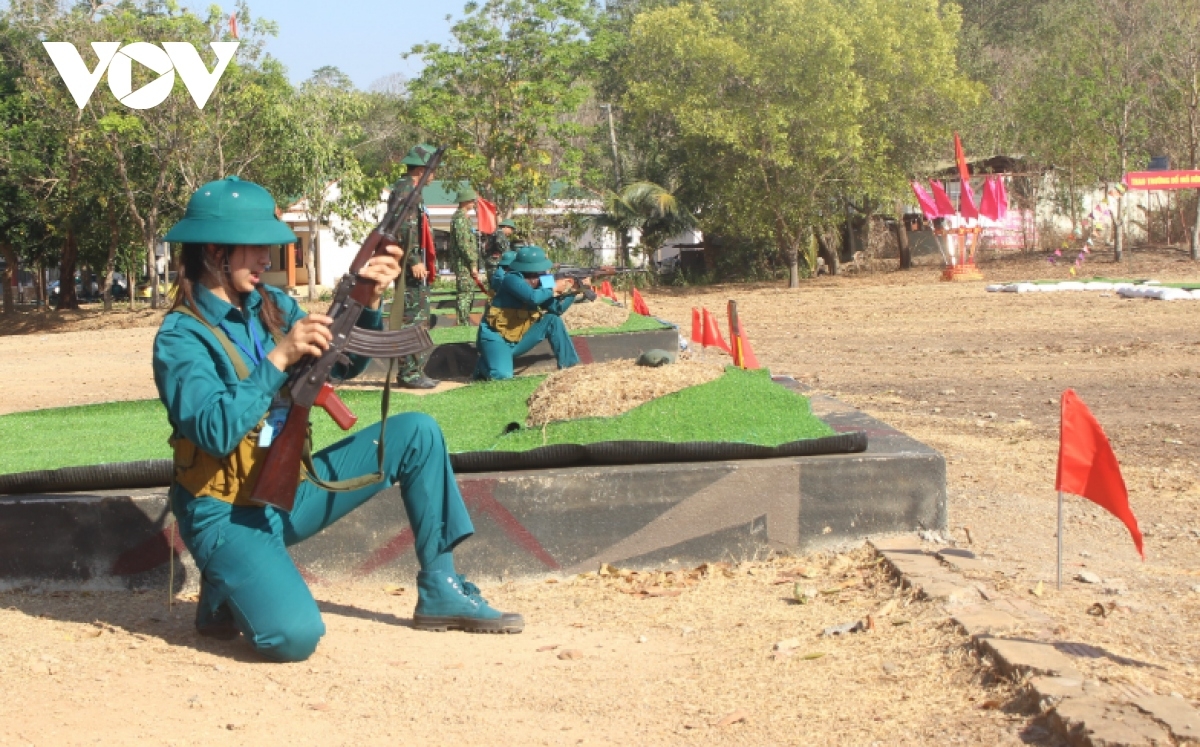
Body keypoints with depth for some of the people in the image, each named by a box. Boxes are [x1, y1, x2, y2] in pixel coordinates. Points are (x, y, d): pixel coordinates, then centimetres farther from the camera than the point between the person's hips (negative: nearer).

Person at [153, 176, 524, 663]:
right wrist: (278, 358, -30)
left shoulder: (272, 305, 5)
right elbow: (216, 431, -28)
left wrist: (369, 302, -10)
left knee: (416, 434, 0)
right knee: (294, 635, -30)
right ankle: (224, 593, 6)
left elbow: (344, 364, 7)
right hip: (229, 514, -7)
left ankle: (441, 592, 5)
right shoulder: (180, 338, -16)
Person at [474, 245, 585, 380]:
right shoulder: (512, 279, -20)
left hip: (517, 341, 7)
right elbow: (533, 298, -36)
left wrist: (572, 292, -9)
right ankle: (484, 365, 5)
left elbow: (556, 310, 2)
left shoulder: (538, 284, 3)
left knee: (553, 320, -4)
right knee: (503, 375, -31)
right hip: (496, 339, -7)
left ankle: (570, 365, 1)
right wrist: (554, 288, -20)